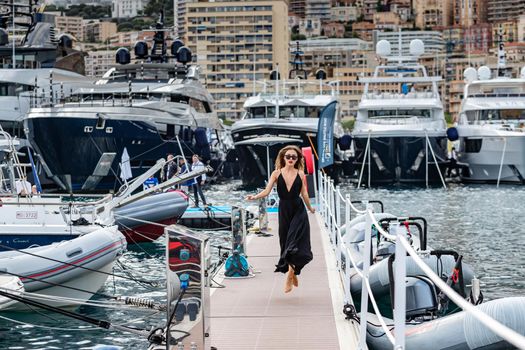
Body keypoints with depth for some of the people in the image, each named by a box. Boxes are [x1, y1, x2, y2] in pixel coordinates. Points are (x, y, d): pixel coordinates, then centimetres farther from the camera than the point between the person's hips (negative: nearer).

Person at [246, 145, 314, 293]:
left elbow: (304, 194, 9)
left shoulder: (300, 174, -1)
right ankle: (292, 273, 20)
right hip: (284, 211, 1)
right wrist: (255, 197, -24)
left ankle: (290, 274, -7)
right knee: (286, 242, 7)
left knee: (294, 243, -13)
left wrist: (310, 208, 17)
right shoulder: (277, 174, -1)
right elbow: (267, 191, -8)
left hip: (298, 210, -1)